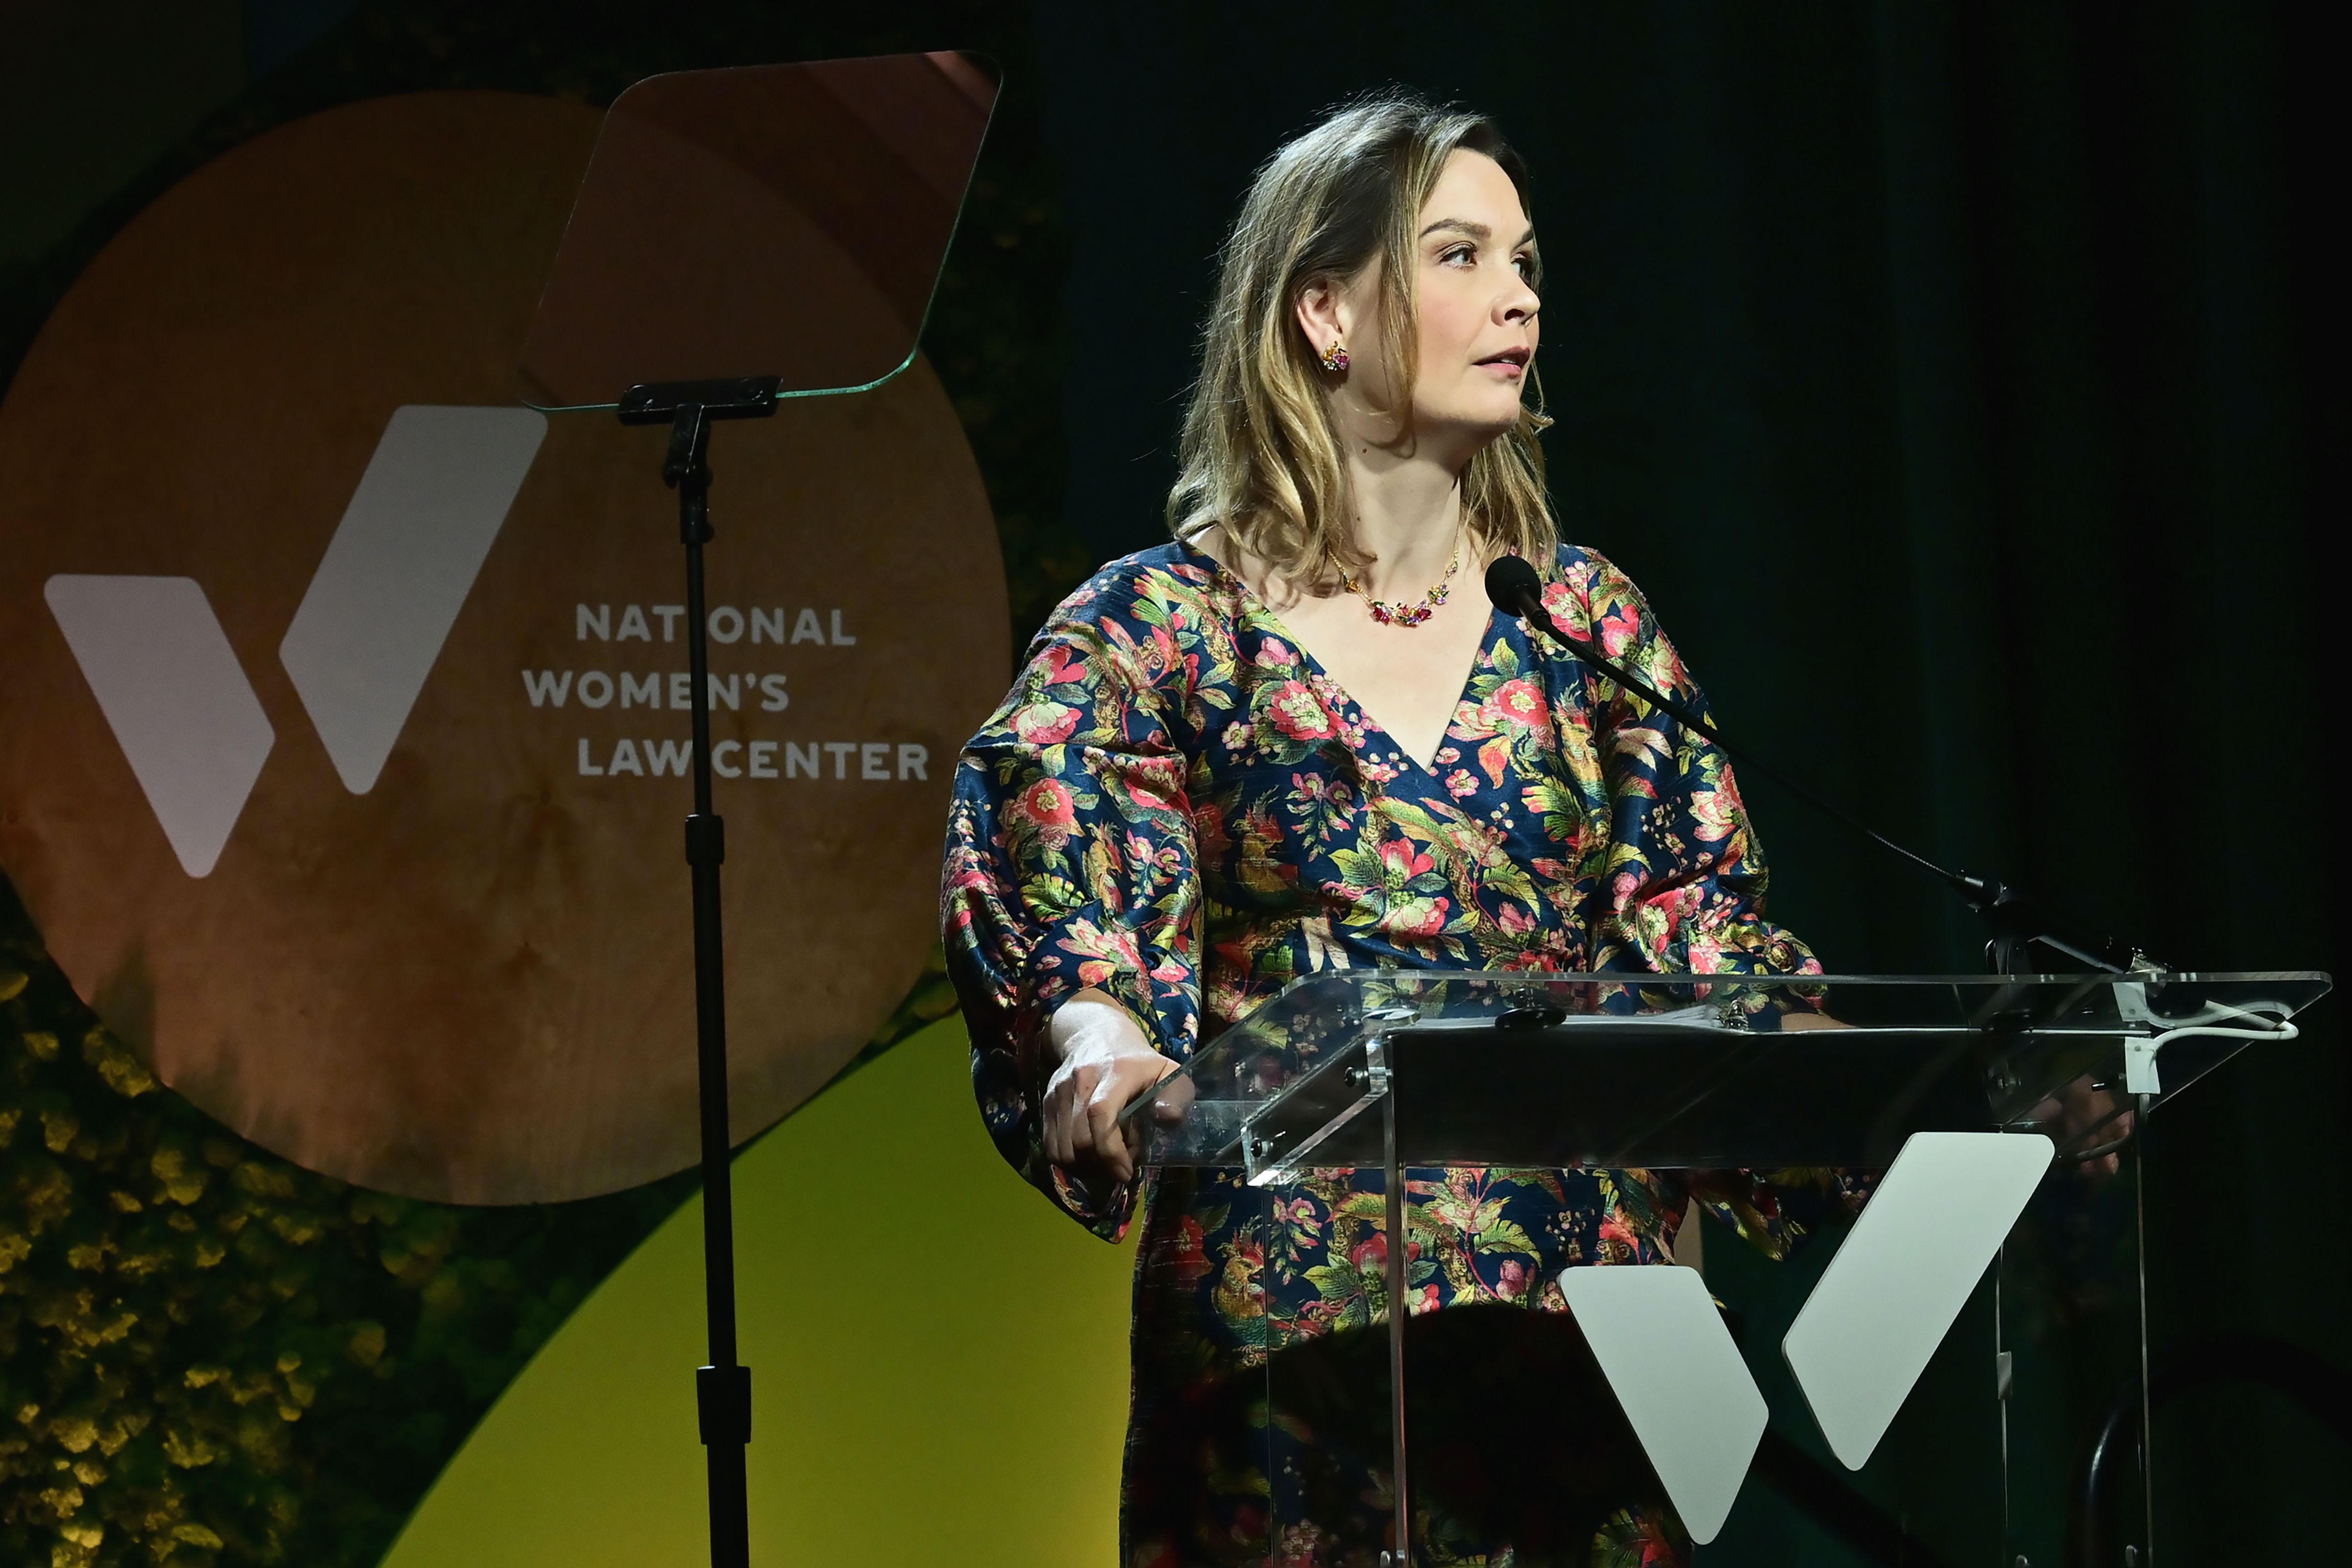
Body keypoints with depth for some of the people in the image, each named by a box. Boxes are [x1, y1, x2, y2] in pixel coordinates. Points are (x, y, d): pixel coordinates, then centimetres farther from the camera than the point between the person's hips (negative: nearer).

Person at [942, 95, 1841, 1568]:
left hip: (1592, 1294, 3)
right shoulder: (1161, 630, 1)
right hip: (1294, 1308, -3)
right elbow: (1063, 915, -11)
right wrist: (1097, 1047, -33)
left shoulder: (1587, 619, 12)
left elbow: (1702, 925, 9)